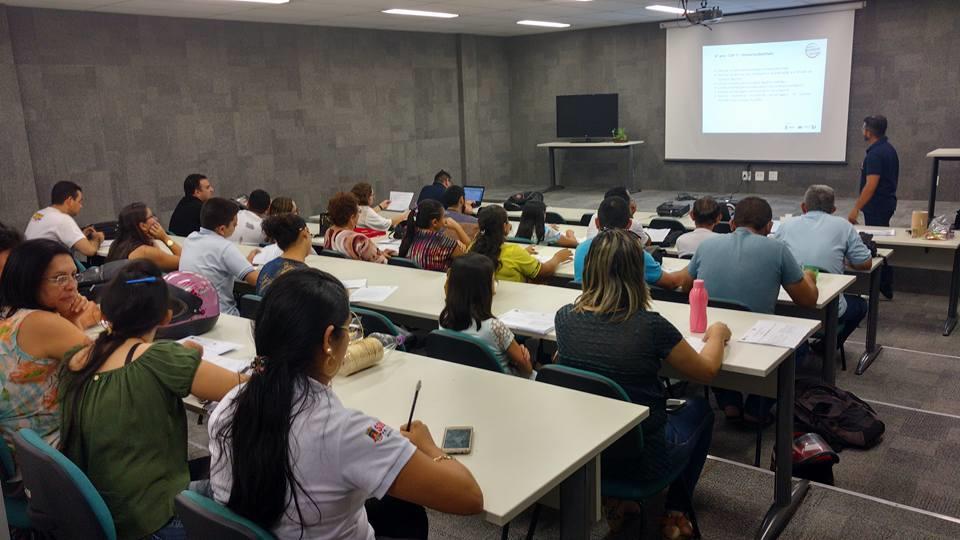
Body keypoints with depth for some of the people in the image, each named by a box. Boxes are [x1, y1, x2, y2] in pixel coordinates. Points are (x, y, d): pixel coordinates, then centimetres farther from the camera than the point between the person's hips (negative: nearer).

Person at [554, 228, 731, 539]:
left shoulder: (565, 318, -11)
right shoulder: (650, 326, -23)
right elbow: (707, 372, -6)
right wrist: (717, 334, 14)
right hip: (642, 458, -4)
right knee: (700, 408, 25)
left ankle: (617, 500, 30)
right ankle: (676, 514, 32)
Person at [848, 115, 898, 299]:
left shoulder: (875, 154, -20)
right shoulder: (889, 149, 12)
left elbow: (871, 185, -24)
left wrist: (856, 209, -22)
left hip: (877, 206, -10)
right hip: (887, 202, 10)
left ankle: (883, 289, 0)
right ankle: (886, 287, 22)